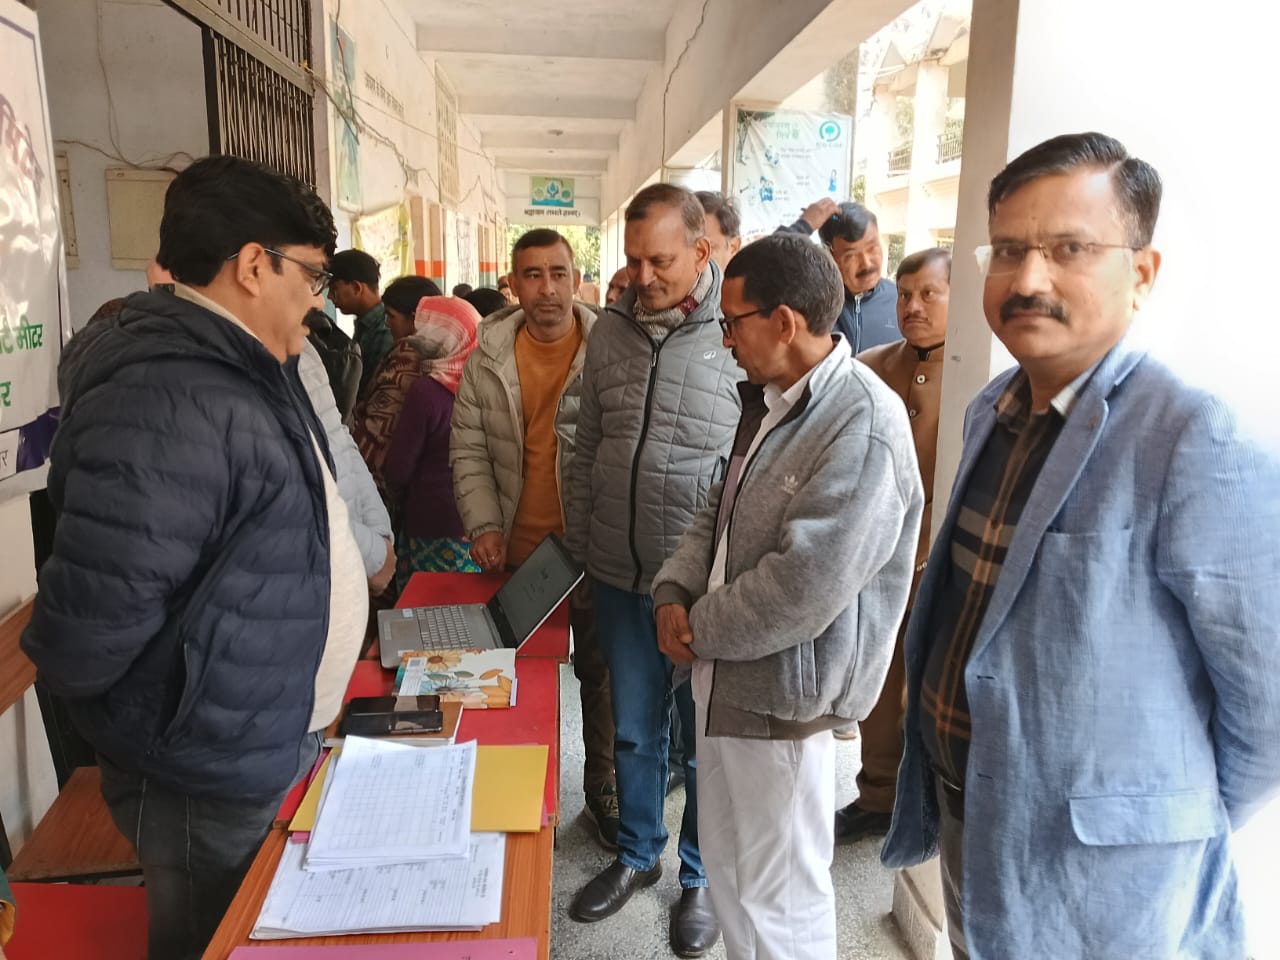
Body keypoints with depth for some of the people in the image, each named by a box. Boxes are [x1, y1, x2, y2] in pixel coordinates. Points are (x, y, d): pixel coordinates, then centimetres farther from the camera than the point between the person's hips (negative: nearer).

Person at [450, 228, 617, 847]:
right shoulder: (488, 360, 0)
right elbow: (469, 452, 3)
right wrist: (483, 525, -9)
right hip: (518, 549, 2)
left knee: (600, 672, 12)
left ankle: (602, 784, 32)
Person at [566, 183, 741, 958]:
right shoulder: (610, 331, 4)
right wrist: (580, 546, 12)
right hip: (619, 577, 4)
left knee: (706, 740, 14)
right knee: (634, 732, 19)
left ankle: (701, 878, 36)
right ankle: (637, 856, 42)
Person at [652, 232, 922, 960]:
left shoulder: (863, 429, -24)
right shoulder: (770, 399, 8)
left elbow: (802, 591, -27)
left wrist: (699, 628, -13)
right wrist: (675, 594, -4)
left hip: (781, 691, -9)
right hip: (730, 674, 9)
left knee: (777, 899, 10)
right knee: (730, 869, 25)